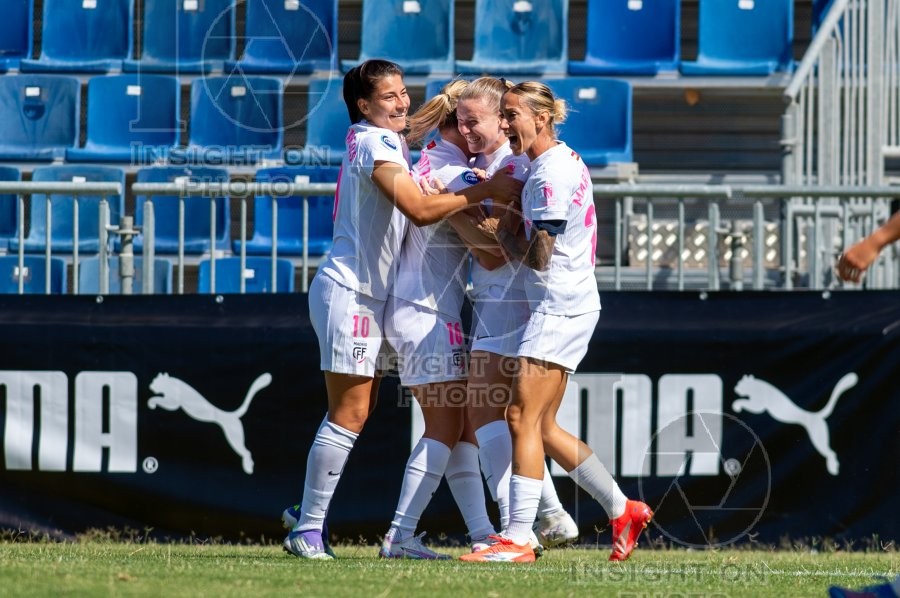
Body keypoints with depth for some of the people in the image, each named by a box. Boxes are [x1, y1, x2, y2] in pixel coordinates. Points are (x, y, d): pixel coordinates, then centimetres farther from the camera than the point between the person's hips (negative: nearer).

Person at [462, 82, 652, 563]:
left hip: (559, 308, -10)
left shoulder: (551, 174, -15)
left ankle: (517, 539, -17)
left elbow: (537, 257, -16)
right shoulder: (563, 161, 15)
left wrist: (505, 231, 0)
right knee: (542, 428, 13)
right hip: (565, 307, 10)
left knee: (522, 416, -13)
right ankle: (622, 511, 21)